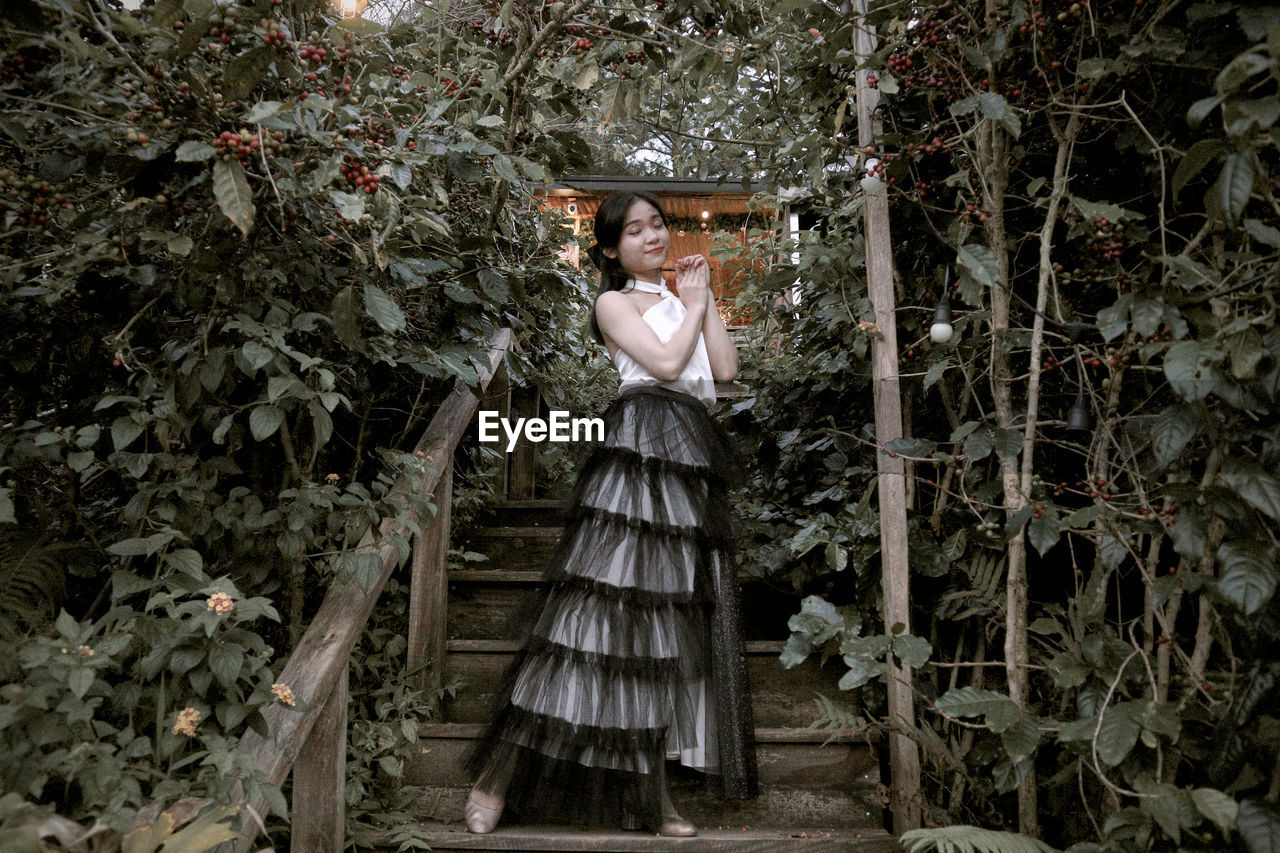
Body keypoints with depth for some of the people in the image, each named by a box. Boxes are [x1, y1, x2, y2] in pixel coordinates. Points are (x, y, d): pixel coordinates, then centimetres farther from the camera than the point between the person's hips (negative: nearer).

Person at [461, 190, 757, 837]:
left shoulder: (679, 301, 26)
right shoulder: (615, 302, 6)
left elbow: (726, 369, 13)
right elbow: (666, 362, -9)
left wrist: (704, 298, 13)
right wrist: (693, 306, 5)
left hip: (690, 460, 7)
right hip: (641, 444, -7)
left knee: (668, 615, 3)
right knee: (607, 603, -12)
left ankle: (649, 791, 8)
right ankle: (499, 774, -2)